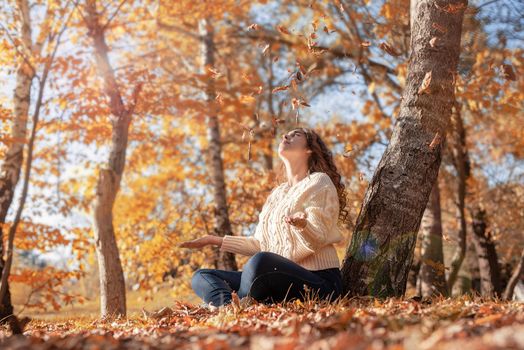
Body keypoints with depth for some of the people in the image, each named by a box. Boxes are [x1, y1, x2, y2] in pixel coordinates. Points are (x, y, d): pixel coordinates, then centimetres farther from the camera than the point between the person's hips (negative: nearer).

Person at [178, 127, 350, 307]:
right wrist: (216, 240, 20)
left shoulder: (319, 181, 0)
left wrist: (303, 225, -35)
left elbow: (317, 239, -12)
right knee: (201, 276, -1)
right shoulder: (276, 193, 21)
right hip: (280, 280, 8)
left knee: (261, 261, -38)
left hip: (318, 281, -7)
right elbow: (260, 244, 21)